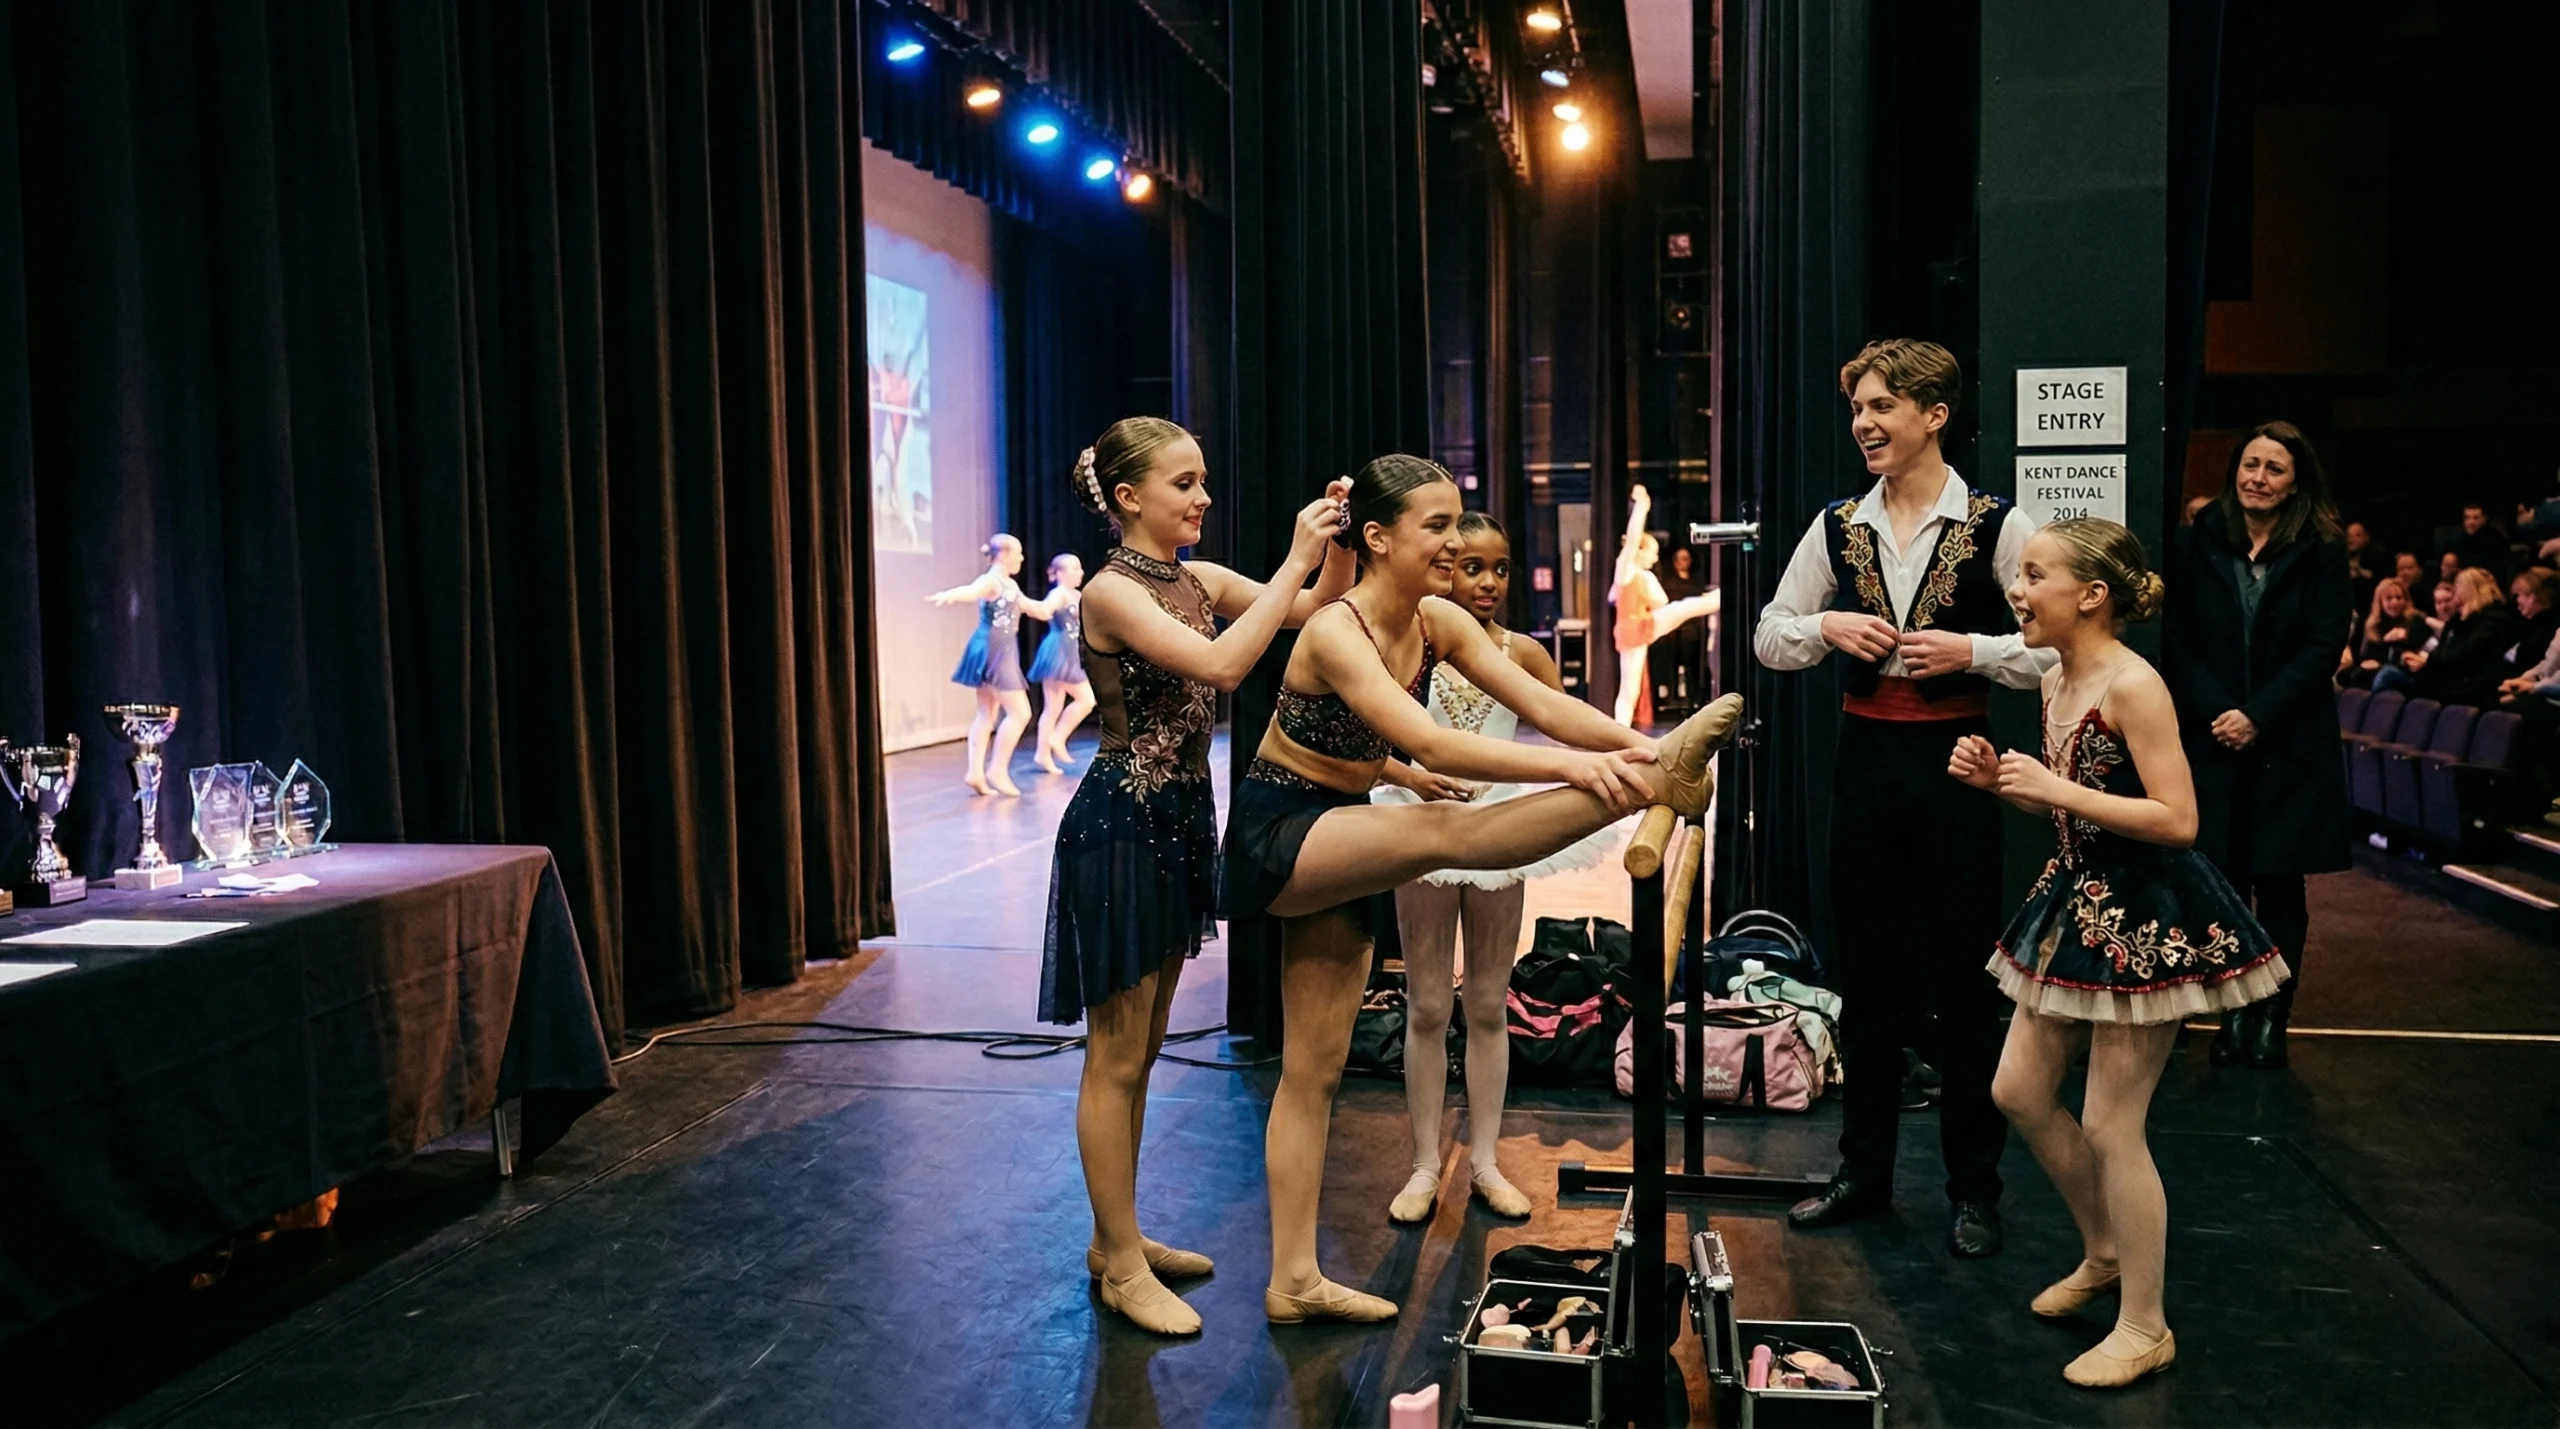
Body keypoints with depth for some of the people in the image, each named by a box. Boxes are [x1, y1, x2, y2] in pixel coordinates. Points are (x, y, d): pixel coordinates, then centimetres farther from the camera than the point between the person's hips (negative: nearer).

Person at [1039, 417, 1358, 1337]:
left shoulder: (1200, 580, 9)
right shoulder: (1112, 592, -15)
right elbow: (1221, 665, -29)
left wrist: (1338, 546, -11)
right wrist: (1297, 558, -26)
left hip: (1180, 819, 9)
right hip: (1122, 822, -9)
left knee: (1142, 1049, 17)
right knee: (1116, 1057, 2)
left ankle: (1118, 1238, 30)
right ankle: (1122, 1267, 14)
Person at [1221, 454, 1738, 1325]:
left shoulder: (1440, 624, -1)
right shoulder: (1336, 633, -23)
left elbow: (1542, 705, -10)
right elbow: (1429, 746, -36)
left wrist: (1635, 744, -26)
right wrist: (1572, 766, -45)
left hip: (1340, 844, 8)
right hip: (1276, 835, -8)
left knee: (1317, 1068, 7)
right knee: (1441, 831, -34)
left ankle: (1295, 1282, 13)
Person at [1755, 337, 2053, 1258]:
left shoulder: (1995, 526, -7)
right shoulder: (1837, 527, 5)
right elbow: (1769, 638, 10)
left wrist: (1972, 649, -19)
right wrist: (1828, 627, -8)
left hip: (1955, 763, -4)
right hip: (1865, 759, 4)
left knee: (1961, 978, 5)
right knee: (1866, 975, 12)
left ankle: (1975, 1191, 20)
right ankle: (1863, 1174, 26)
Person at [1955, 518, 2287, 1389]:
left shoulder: (2133, 685, -20)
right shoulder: (2056, 681, 7)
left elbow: (2177, 820, -24)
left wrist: (2055, 789, -24)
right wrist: (1997, 780, 0)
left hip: (2146, 919, -9)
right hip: (2079, 903, 9)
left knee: (2110, 1125, -1)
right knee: (2019, 1093, 14)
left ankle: (2145, 1328, 16)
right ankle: (2103, 1252, 36)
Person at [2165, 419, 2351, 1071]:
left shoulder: (2320, 551, 0)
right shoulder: (2195, 543, 3)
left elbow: (2323, 647, -5)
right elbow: (2179, 643, 1)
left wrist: (2258, 715, -13)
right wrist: (2215, 713, -11)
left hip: (2289, 744, -1)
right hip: (2211, 741, 1)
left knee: (2280, 887, 5)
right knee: (2223, 883, 2)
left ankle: (2271, 1018, 15)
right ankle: (2232, 1015, 13)